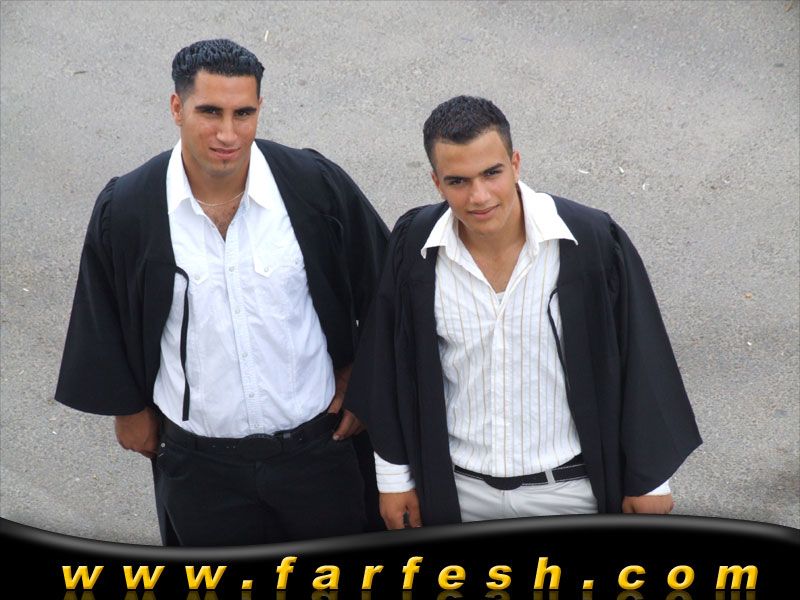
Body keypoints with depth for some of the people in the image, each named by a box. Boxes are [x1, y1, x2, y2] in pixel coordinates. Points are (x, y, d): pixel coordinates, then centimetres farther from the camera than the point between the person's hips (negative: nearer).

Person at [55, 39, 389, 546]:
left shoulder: (316, 185, -15)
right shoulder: (125, 210, -14)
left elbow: (382, 290, 0)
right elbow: (105, 321, 2)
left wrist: (357, 385, 3)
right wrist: (130, 410, 10)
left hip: (319, 442, 0)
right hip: (200, 461, 0)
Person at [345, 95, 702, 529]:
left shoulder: (594, 242, -18)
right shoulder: (413, 248, -11)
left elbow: (639, 365, -8)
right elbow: (388, 368, 1)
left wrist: (649, 480, -2)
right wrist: (394, 475, 6)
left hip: (573, 489, -1)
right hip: (459, 493, 2)